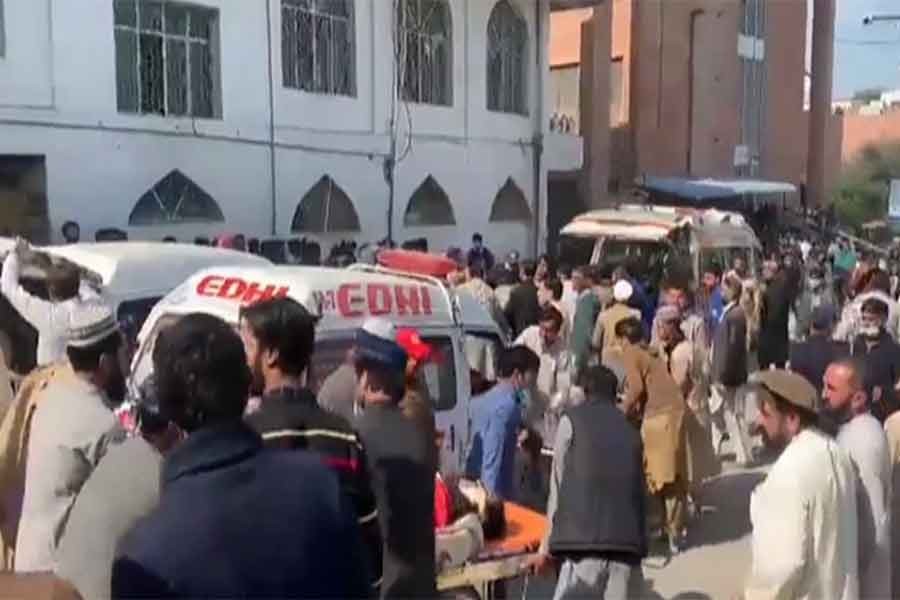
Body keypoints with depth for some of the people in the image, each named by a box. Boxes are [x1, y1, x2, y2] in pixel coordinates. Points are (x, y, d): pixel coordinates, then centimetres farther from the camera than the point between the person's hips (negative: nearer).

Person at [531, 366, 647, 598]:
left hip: (585, 540, -4)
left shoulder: (572, 419, 9)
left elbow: (558, 485, 8)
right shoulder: (630, 431, 21)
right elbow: (640, 489, 18)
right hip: (629, 543, 4)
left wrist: (547, 546, 14)